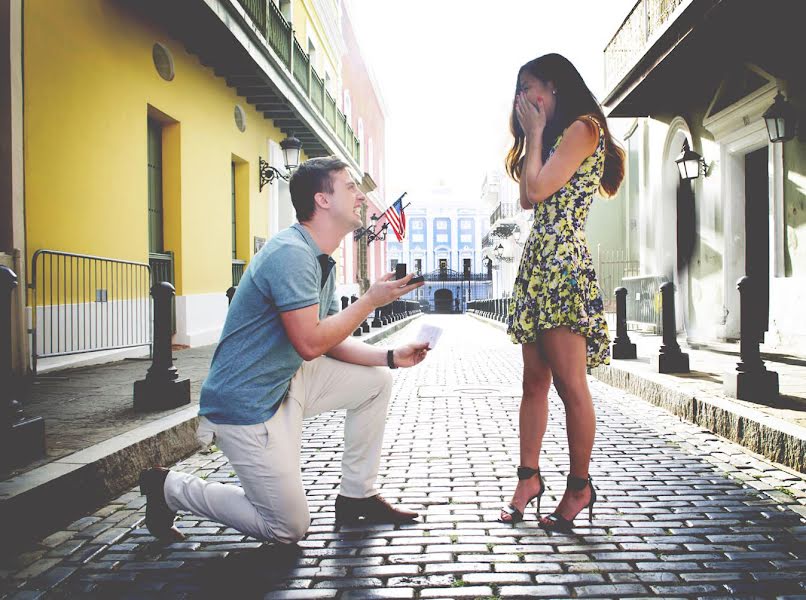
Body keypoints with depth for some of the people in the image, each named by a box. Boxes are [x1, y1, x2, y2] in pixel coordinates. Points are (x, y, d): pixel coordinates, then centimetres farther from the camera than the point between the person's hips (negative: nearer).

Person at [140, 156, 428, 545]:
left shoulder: (320, 262, 9)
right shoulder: (291, 253, -23)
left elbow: (332, 342, 10)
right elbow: (310, 343, -27)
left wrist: (391, 357, -1)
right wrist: (370, 301, -18)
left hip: (285, 382, 10)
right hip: (246, 402, -10)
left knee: (375, 382, 9)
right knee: (289, 528, 1)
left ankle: (356, 497, 18)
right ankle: (170, 488, 13)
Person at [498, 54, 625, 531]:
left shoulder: (583, 127, -3)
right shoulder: (555, 136, 25)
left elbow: (537, 189, -14)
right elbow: (527, 200, 16)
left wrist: (536, 132, 1)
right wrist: (533, 134, 18)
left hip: (563, 264, -9)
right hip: (538, 262, 9)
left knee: (570, 384, -5)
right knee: (534, 382, 8)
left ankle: (580, 486, 6)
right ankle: (530, 477, 15)